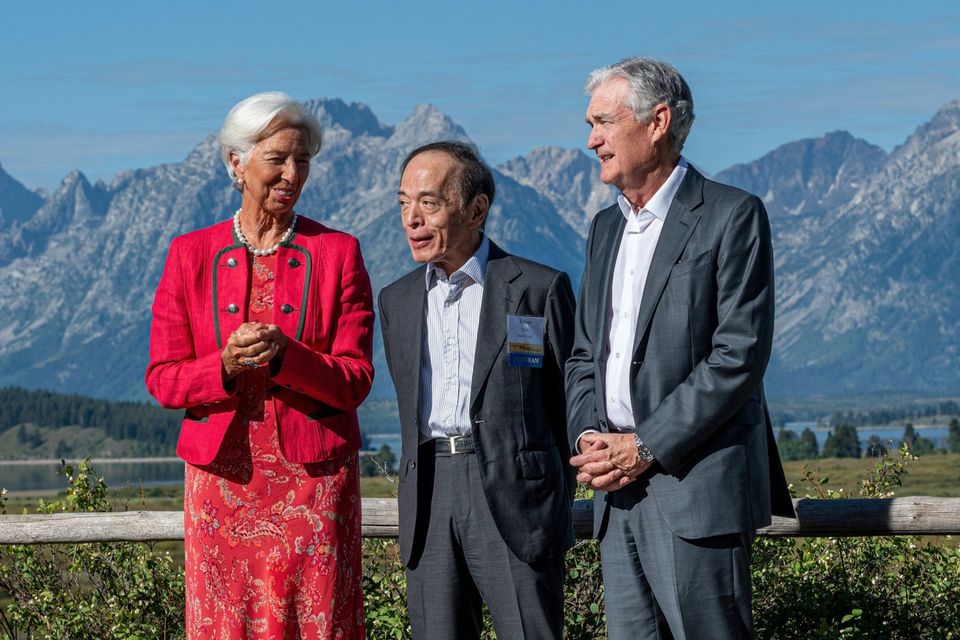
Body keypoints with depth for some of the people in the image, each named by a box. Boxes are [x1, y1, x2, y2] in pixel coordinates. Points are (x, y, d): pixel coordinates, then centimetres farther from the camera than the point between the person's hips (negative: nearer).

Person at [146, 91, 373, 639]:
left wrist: (283, 356, -20)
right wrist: (225, 367, -17)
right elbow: (163, 379, 4)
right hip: (223, 476, 1)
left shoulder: (338, 253, 3)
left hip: (314, 477, -1)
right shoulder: (191, 255, 6)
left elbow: (355, 379, -2)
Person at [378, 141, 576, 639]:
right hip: (428, 504, 4)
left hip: (515, 504, -4)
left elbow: (570, 402, 4)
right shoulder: (397, 300, 14)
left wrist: (554, 499, 6)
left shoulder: (540, 288, -1)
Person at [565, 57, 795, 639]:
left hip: (697, 487, -7)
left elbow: (740, 354, -12)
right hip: (619, 491, 7)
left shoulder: (733, 216, -4)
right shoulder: (607, 226, 19)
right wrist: (587, 436, 1)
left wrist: (646, 447, -14)